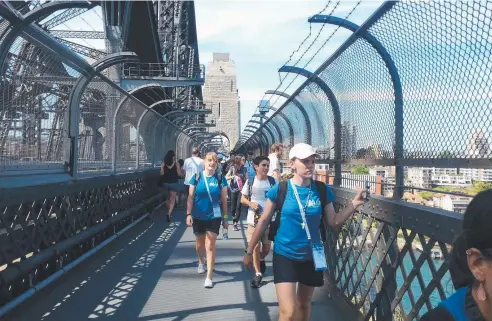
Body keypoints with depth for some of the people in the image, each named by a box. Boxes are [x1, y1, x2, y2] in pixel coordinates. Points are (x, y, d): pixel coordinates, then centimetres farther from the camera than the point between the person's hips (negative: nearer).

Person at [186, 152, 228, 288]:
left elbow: (224, 200, 1)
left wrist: (225, 218, 2)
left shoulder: (220, 179, -3)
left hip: (214, 217, -1)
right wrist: (189, 214, -9)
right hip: (198, 217, 2)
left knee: (210, 246, -5)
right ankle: (201, 263, 49)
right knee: (200, 243, 19)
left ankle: (209, 277, 1)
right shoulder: (196, 177, -3)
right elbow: (191, 197, -1)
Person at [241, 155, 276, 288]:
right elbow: (243, 199, 4)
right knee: (255, 247, 3)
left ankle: (261, 260, 42)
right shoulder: (250, 181, -2)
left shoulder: (273, 181, -3)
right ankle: (258, 274, 18)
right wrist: (251, 203, -15)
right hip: (254, 219, 0)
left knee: (267, 247, 8)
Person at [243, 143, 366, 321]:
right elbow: (263, 221, -3)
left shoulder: (322, 190, -5)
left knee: (304, 304, 21)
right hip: (285, 255, -3)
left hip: (311, 256, 3)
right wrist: (249, 251, 2)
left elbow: (334, 222, 1)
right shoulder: (280, 189, -11)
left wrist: (354, 204, -13)